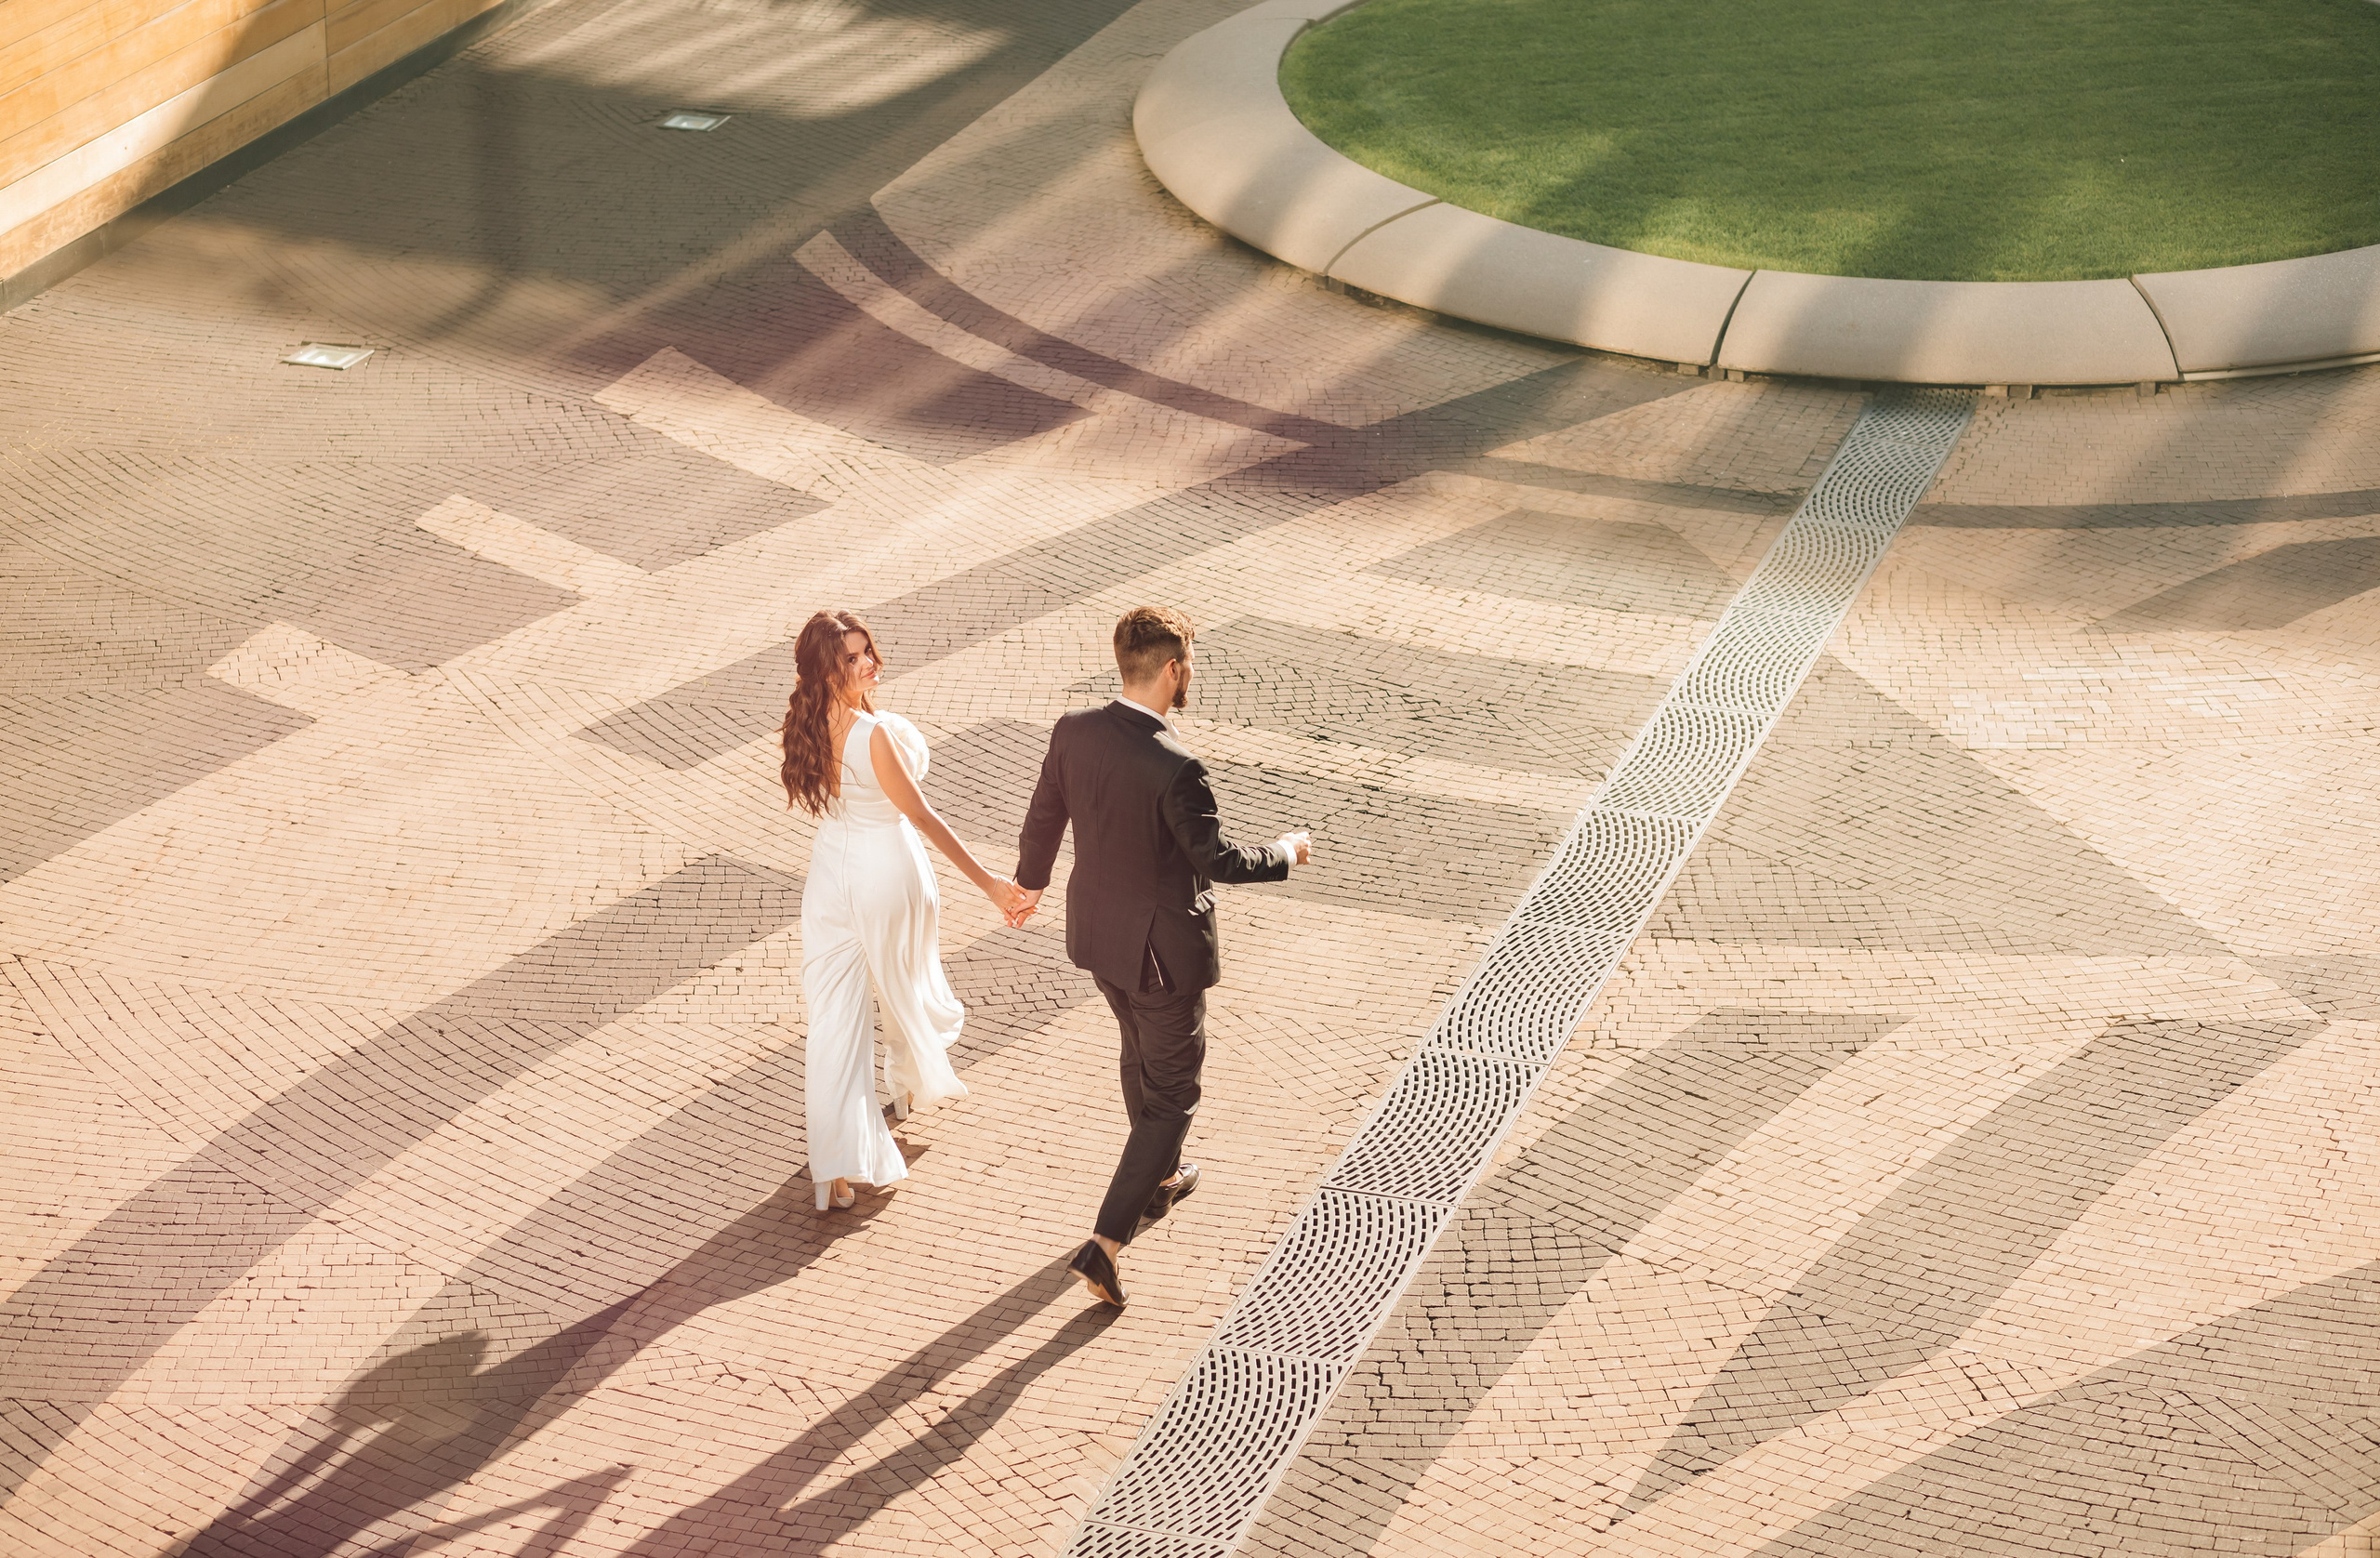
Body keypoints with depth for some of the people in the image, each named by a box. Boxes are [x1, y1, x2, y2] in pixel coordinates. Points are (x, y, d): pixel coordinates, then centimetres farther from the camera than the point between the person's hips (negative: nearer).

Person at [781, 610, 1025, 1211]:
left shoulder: (810, 725, -8)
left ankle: (836, 1168, -1)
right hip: (888, 868, -5)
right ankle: (913, 1083, 54)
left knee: (833, 1015, 4)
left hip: (831, 867, 5)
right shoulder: (874, 734, -29)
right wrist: (985, 880, -19)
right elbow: (920, 815, -24)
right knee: (905, 986, 25)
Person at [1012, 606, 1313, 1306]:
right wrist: (1285, 852, -4)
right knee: (1172, 1094, 9)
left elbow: (1043, 818, 4)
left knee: (1141, 1053, 31)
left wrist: (1029, 881, 22)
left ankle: (1159, 1178, 53)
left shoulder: (1074, 731, -10)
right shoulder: (1175, 769, -31)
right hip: (1162, 950, -7)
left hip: (1097, 932, 7)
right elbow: (1217, 860, -23)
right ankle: (1106, 1244, 5)